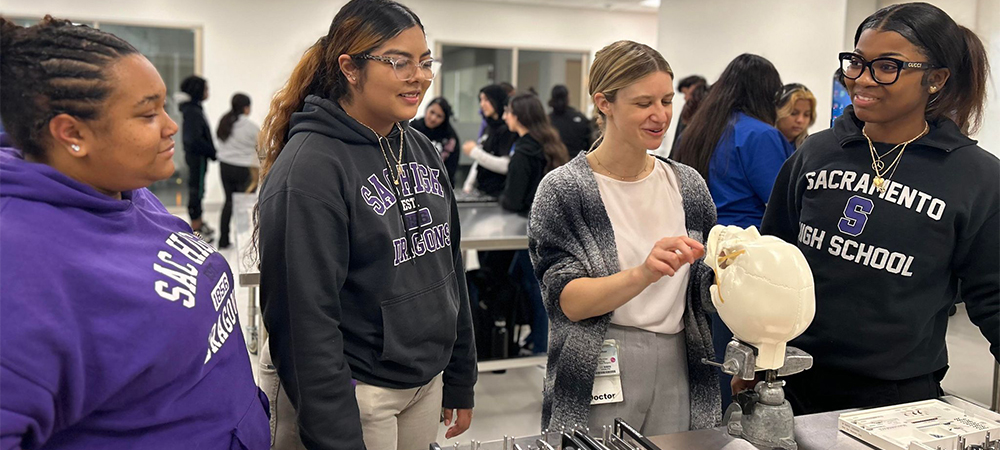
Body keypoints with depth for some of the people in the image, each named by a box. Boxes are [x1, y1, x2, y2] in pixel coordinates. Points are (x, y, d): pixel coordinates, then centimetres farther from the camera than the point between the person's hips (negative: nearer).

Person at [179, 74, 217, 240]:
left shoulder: (193, 108, 12)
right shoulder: (193, 111, -18)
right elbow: (195, 138, -23)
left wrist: (211, 151, 12)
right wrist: (212, 152, -15)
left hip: (195, 154, 10)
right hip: (197, 155, -10)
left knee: (196, 188, 18)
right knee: (196, 189, -4)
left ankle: (199, 223, 31)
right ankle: (196, 227, 3)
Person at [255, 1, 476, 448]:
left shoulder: (422, 149, 4)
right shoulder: (309, 167, -18)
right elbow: (306, 315, -20)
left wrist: (460, 383, 11)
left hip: (427, 384, 7)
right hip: (354, 394, -7)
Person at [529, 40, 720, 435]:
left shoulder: (688, 185, 5)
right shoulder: (563, 189, -9)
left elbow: (703, 292, 11)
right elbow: (568, 301, -16)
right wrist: (644, 273, -31)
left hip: (678, 374, 4)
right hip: (597, 383, -4)